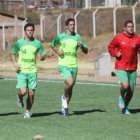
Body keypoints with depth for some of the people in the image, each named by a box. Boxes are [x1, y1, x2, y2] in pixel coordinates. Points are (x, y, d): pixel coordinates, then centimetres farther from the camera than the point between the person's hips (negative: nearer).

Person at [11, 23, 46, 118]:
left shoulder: (38, 43, 3)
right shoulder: (19, 43, -1)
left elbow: (42, 56, 12)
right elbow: (13, 54, 13)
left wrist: (42, 57, -13)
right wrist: (15, 63, -5)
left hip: (32, 71, 1)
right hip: (21, 71, -1)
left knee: (31, 93, -2)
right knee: (23, 91, -16)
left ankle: (27, 112, 16)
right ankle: (19, 97, 21)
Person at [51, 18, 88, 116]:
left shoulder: (77, 37, 5)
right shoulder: (60, 37, -1)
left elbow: (86, 51, 7)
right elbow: (53, 46, 16)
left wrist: (82, 46, -14)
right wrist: (57, 51, -4)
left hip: (74, 65, 3)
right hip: (64, 65, -3)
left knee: (71, 87, 8)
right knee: (70, 82, -25)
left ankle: (65, 107, 25)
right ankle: (64, 97, 4)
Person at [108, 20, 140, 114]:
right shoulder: (118, 38, -2)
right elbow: (110, 47, 11)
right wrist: (115, 53, -7)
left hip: (132, 68, 3)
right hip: (121, 68, -3)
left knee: (131, 89, 5)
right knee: (125, 85, -23)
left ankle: (125, 107, 27)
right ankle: (122, 97, 12)